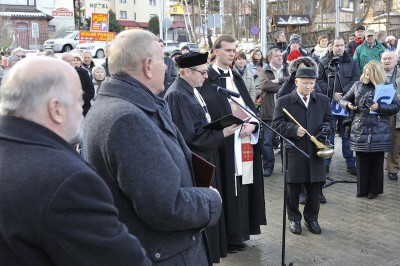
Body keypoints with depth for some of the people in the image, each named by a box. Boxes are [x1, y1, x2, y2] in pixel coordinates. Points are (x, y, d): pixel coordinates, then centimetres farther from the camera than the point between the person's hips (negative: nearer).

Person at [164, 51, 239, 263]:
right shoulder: (177, 95, -22)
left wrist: (220, 126, 1)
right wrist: (222, 133, -21)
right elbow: (190, 135, -25)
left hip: (203, 161, 10)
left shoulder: (192, 90, 8)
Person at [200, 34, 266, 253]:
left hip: (244, 140, 7)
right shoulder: (207, 79, -7)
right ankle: (228, 236, 9)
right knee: (227, 187, -2)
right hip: (223, 142, -7)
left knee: (242, 184, 12)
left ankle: (240, 231, 25)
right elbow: (208, 112, -14)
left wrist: (252, 124, -5)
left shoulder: (236, 78, 17)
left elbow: (250, 106, 14)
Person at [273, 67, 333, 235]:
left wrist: (324, 129, -3)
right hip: (293, 152, -3)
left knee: (314, 188, 9)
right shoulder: (284, 101, -1)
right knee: (293, 189, 6)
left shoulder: (323, 101, 10)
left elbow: (329, 119, 19)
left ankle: (311, 218, 27)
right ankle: (294, 219, 22)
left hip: (315, 152, 3)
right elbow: (277, 124, -5)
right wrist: (294, 129, -21)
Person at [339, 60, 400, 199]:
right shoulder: (358, 85, 8)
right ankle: (362, 189, 20)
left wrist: (379, 107, -16)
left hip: (379, 131, -2)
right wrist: (347, 104, -8)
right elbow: (343, 100, 15)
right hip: (360, 130, 2)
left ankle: (374, 190, 20)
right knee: (361, 161, 7)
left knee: (376, 162, 7)